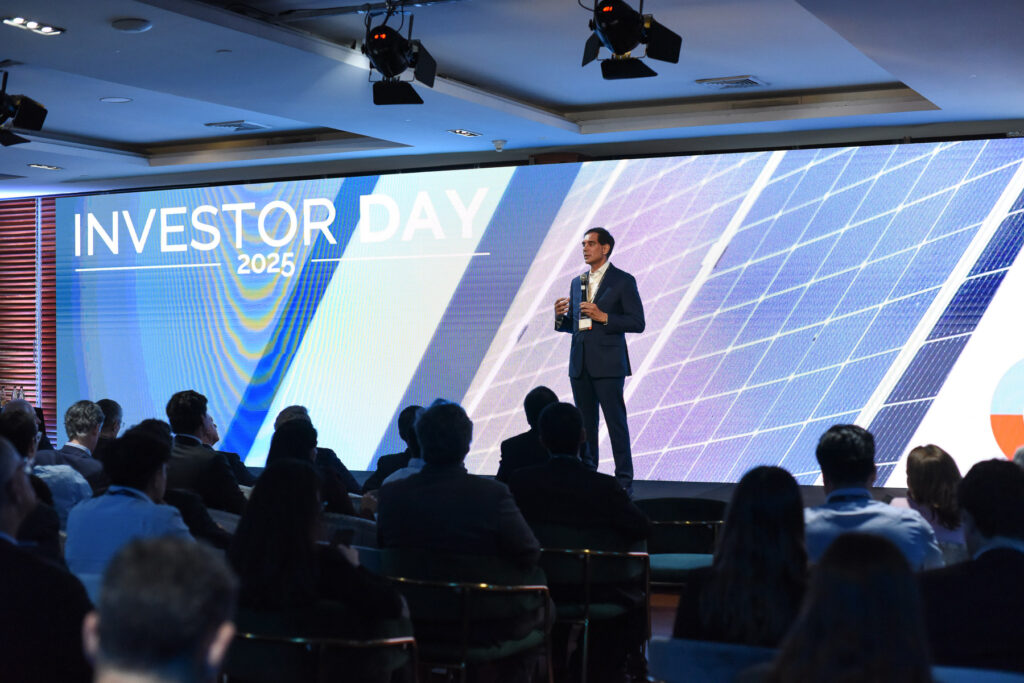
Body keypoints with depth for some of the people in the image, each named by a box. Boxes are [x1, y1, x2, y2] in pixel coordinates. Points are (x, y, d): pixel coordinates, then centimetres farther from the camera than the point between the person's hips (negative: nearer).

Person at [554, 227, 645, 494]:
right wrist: (560, 317, -2)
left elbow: (637, 323, -7)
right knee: (585, 424, 9)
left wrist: (603, 317, -17)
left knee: (616, 422, -5)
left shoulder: (623, 281, -3)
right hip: (580, 365, 6)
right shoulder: (577, 283, 16)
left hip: (607, 364, -6)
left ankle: (624, 480, 0)